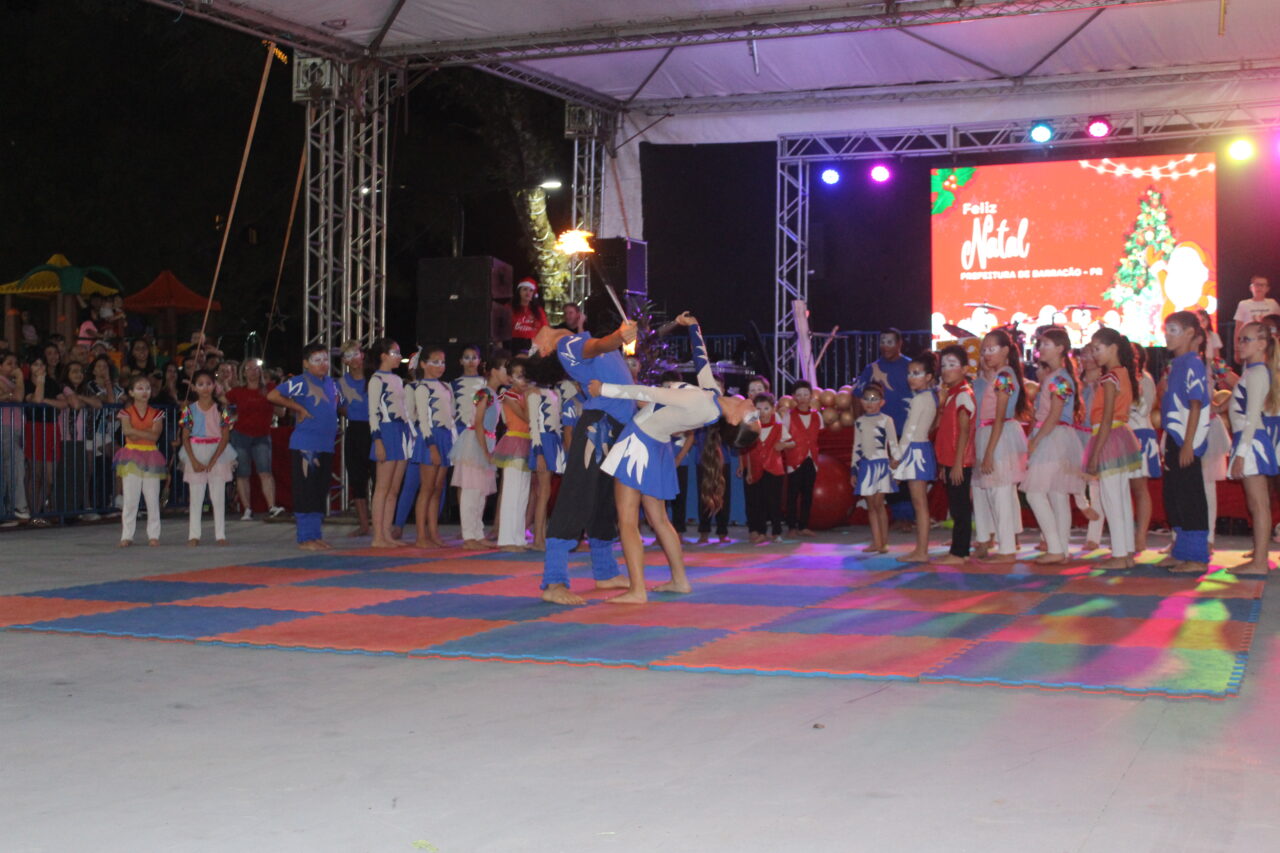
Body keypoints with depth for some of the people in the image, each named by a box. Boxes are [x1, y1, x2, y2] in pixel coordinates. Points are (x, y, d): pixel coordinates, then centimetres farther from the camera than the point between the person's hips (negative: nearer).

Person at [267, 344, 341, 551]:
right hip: (305, 446, -7)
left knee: (321, 493, 11)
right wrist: (299, 408, -14)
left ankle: (316, 535, 18)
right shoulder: (301, 382, -7)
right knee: (305, 492, -4)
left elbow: (338, 405, 32)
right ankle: (305, 538, 0)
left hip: (326, 446, 7)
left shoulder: (331, 383, 15)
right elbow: (272, 396, -16)